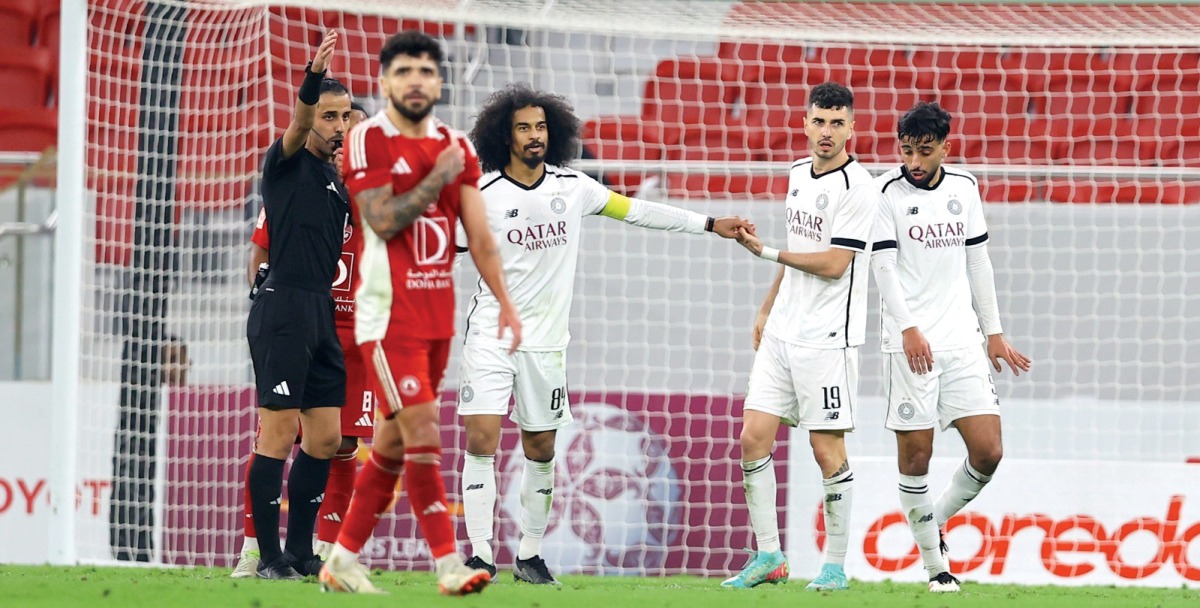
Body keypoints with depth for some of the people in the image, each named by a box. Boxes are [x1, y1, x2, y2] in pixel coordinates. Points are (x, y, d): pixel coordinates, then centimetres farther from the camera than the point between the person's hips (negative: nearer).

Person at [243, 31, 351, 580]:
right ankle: (268, 556, -7)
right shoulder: (288, 163, -3)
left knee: (324, 439, 9)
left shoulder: (335, 181, 19)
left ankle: (300, 551, 16)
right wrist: (313, 77, -44)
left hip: (320, 315, 8)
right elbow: (298, 123, -26)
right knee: (278, 435, -9)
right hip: (283, 307, -8)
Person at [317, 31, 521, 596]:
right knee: (423, 433, -14)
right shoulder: (368, 140, -7)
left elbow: (479, 235, 8)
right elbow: (382, 222, -16)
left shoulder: (457, 147, 10)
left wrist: (504, 302, 0)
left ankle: (343, 560, 17)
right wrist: (438, 179, -16)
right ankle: (449, 566, -15)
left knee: (394, 441, 9)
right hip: (389, 313, -6)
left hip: (437, 312, 6)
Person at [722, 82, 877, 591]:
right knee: (754, 438, 1)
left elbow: (832, 263, -17)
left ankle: (835, 565, 5)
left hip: (827, 338, -7)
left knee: (827, 449, -4)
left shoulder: (856, 188, -12)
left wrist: (766, 253, -10)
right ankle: (768, 556, 9)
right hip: (782, 333, 7)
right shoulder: (798, 174, 13)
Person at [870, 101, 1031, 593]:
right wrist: (908, 328, -20)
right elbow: (884, 266, -8)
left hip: (962, 342, 4)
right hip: (910, 345, -4)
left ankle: (936, 521, 20)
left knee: (987, 451, -4)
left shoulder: (964, 188, 11)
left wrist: (994, 332, 18)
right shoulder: (888, 192, -3)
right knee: (915, 456, -4)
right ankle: (933, 562, 6)